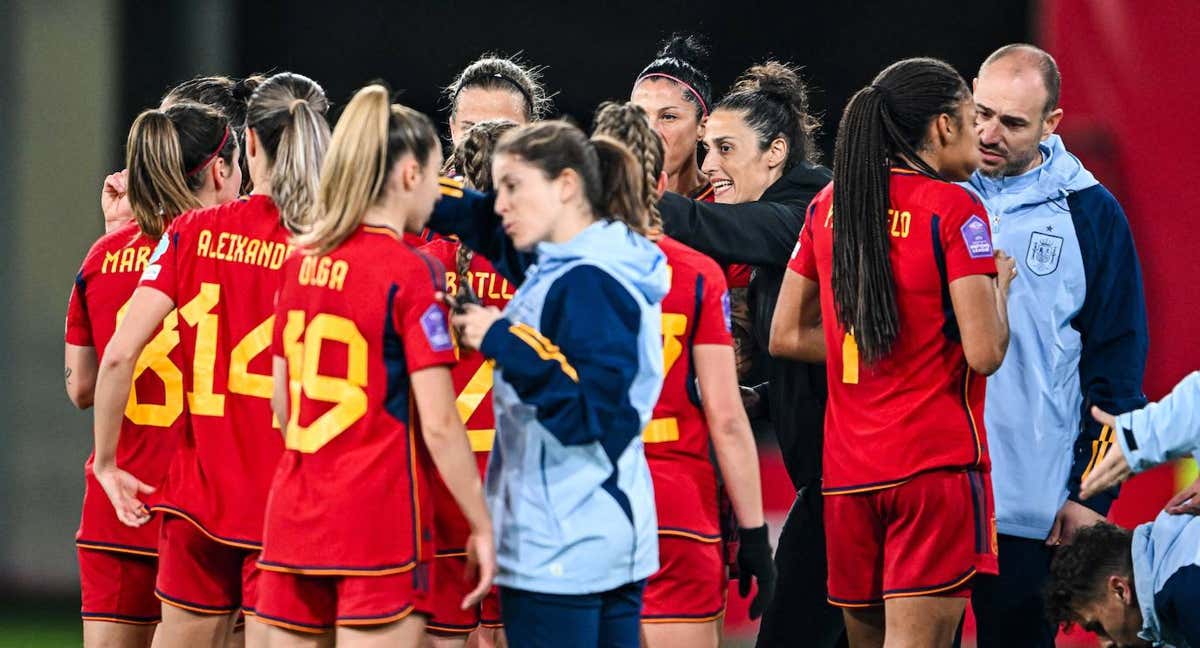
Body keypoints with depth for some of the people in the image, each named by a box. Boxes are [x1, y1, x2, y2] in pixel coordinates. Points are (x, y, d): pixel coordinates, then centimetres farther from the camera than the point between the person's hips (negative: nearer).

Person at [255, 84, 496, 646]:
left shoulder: (301, 261, 8)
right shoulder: (410, 272, -11)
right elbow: (437, 424, -13)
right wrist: (482, 525, -6)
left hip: (294, 515, 6)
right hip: (380, 524, -6)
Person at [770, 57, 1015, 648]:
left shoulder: (829, 204, 9)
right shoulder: (954, 208, -9)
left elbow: (786, 337, 14)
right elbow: (984, 352, -13)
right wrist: (999, 286, 5)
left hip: (847, 472, 6)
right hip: (936, 464, -6)